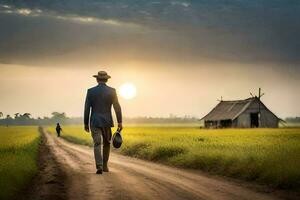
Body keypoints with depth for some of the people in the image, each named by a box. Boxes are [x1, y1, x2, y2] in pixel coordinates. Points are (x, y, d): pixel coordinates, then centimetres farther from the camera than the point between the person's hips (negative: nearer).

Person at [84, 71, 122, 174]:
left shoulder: (90, 91, -3)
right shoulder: (112, 91, -3)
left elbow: (87, 108, -2)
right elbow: (117, 107, -6)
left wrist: (86, 123, 5)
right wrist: (120, 122, -4)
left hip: (94, 122, -1)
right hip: (107, 122, 1)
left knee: (97, 144, -3)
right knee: (106, 143, 18)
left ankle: (99, 167, -19)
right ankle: (105, 165, 21)